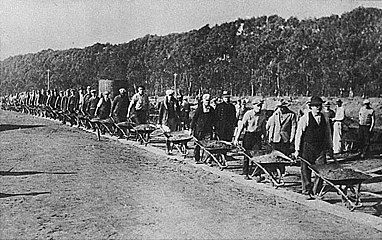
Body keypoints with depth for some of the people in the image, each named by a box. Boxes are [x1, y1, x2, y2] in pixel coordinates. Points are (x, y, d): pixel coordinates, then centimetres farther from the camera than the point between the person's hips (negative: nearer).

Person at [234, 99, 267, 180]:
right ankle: (245, 174, 14)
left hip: (257, 136, 2)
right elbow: (241, 126, -6)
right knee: (246, 155, 3)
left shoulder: (263, 115, 1)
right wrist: (236, 138, -8)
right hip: (248, 135, -2)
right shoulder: (248, 114, -8)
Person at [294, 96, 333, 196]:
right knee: (306, 170, 4)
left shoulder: (324, 118, 10)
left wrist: (330, 147, 19)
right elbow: (298, 134, -3)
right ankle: (306, 189, 19)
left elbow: (328, 134, 19)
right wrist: (297, 149, -5)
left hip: (321, 148, 3)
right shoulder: (305, 118, -4)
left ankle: (315, 190, 7)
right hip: (307, 148, -3)